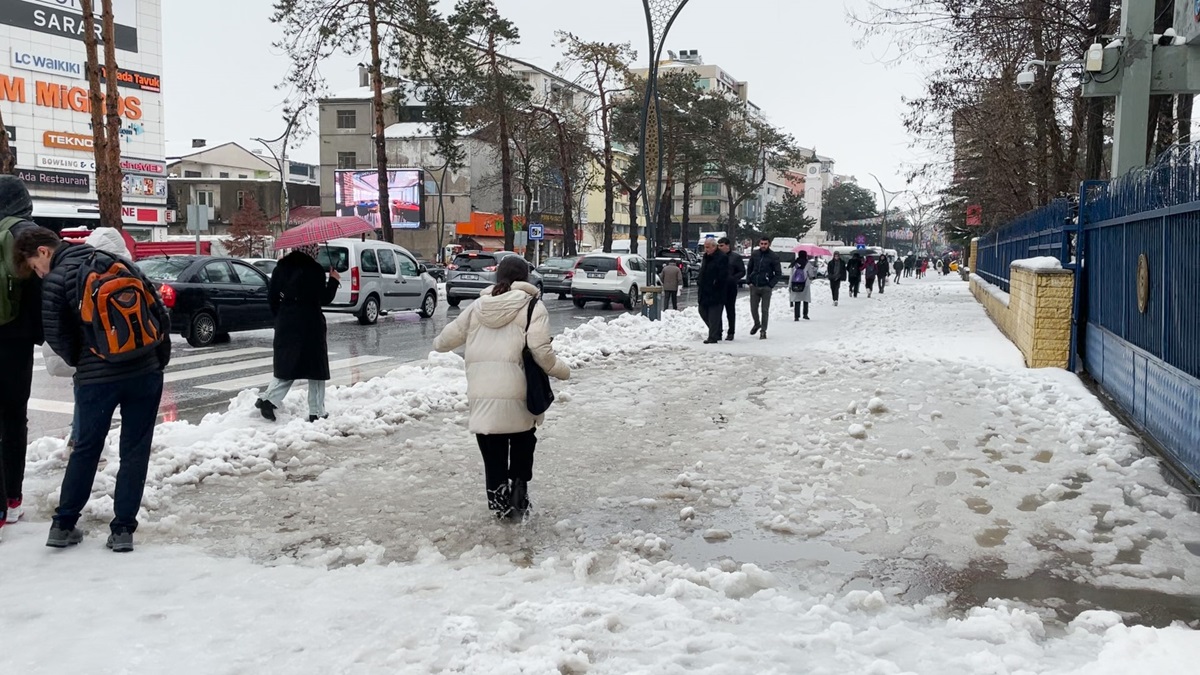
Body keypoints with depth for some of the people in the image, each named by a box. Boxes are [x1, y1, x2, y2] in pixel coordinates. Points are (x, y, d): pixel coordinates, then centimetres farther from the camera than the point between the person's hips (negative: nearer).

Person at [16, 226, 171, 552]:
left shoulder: (56, 279, -4)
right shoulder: (118, 263, 8)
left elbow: (56, 336, -3)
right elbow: (160, 313, 6)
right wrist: (160, 359, 14)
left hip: (97, 378, -2)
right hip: (146, 373, 2)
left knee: (86, 450, 15)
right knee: (135, 451, 8)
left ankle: (64, 525, 21)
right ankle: (123, 530, 8)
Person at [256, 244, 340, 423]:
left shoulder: (281, 268, 5)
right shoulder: (314, 270, -11)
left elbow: (272, 298, 8)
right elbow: (324, 299, -9)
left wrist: (280, 318, 19)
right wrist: (333, 280, 4)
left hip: (286, 326, 5)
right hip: (311, 326, -5)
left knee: (287, 366, 13)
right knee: (316, 369, 5)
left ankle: (269, 400, -5)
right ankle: (316, 412, 7)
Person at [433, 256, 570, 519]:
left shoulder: (478, 306, 12)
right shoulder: (532, 306, 0)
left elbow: (449, 336, 21)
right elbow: (541, 351, -12)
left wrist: (438, 344, 44)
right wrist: (561, 371, 6)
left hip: (480, 392, 3)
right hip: (517, 394, -3)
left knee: (492, 452, 15)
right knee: (522, 446, 19)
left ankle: (499, 502, 19)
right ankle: (518, 495, 16)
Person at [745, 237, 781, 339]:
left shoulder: (774, 256, -5)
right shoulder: (754, 254, 4)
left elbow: (778, 273, -1)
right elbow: (749, 269, 14)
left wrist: (771, 285, -9)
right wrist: (749, 281, 3)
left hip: (766, 288, -3)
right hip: (754, 286, 3)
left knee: (765, 310, -1)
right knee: (753, 308, 8)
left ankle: (763, 330, 7)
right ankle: (757, 324, 34)